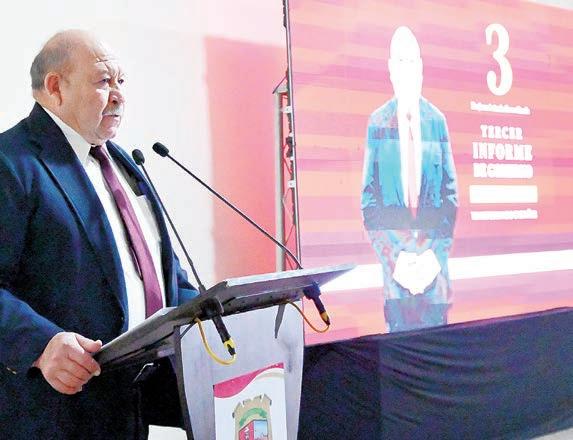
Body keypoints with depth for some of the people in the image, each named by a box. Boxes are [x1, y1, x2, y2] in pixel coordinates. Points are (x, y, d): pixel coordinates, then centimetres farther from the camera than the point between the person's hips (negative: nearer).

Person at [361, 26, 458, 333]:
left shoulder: (437, 120, 5)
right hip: (395, 260, -1)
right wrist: (394, 258, -9)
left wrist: (436, 253, -4)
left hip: (434, 264, 2)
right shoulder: (377, 123, 0)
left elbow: (451, 195, 7)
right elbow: (369, 201, 0)